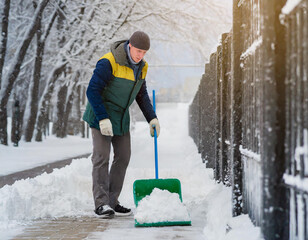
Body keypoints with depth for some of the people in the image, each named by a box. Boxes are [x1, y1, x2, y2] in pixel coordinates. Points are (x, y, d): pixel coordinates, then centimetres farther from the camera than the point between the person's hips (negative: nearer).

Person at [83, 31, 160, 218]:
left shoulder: (141, 66, 1)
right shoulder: (109, 63, -23)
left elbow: (141, 94, 13)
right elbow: (92, 91, -23)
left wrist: (152, 118, 3)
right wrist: (103, 119, -28)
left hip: (121, 117, 7)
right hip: (101, 114, -7)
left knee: (123, 157, 5)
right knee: (101, 157, -10)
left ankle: (112, 202, 11)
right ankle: (101, 203, -8)